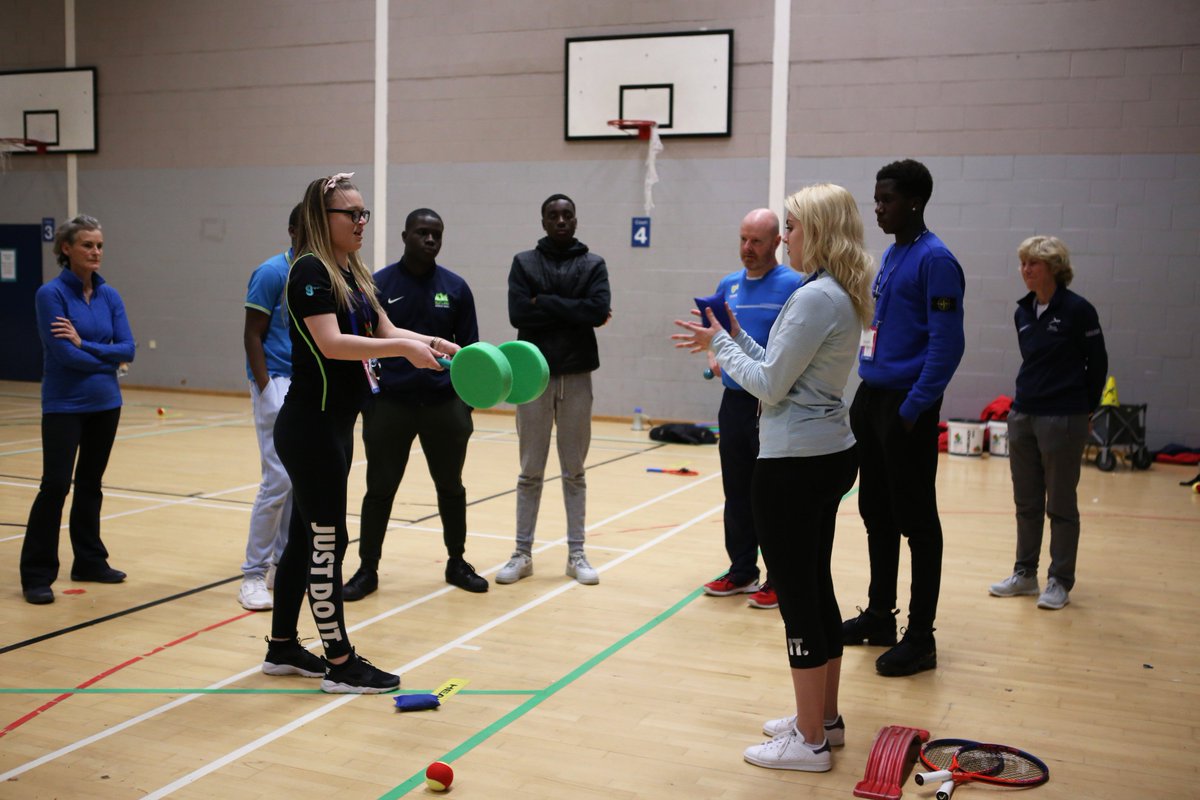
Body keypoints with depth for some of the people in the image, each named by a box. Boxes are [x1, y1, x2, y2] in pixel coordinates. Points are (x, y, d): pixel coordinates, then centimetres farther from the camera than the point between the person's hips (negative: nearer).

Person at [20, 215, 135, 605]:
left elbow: (127, 349, -3)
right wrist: (106, 360, -6)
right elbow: (62, 353, -18)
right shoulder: (51, 293, -10)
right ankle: (36, 575, 2)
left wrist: (84, 344, -16)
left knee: (90, 483, 13)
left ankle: (89, 561, 24)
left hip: (105, 404, 5)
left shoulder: (109, 296, 5)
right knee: (55, 485, -6)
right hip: (64, 405, -5)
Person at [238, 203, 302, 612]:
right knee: (278, 479, -10)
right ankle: (253, 574, 0)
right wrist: (267, 390, -15)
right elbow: (252, 335, -8)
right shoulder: (272, 272, -6)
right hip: (279, 382, -6)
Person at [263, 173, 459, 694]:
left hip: (335, 426, 9)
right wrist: (403, 348, -29)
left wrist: (434, 343, -6)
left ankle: (282, 648, 27)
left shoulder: (354, 274, 13)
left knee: (306, 536, 15)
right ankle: (340, 664, 7)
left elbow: (384, 330, 9)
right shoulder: (310, 271, -14)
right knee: (327, 542, -2)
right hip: (310, 426, -9)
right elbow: (331, 342, -25)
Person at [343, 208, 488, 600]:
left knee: (451, 487, 12)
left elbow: (470, 347, 8)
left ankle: (457, 563, 26)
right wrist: (365, 403, -3)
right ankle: (367, 569, 17)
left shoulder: (455, 287, 4)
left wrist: (467, 402, 0)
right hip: (390, 404, -2)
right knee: (380, 490, 5)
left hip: (444, 404, 2)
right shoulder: (377, 285, 0)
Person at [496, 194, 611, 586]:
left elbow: (599, 310, -13)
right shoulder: (524, 263, 4)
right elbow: (518, 313, -10)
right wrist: (571, 311, -12)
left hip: (576, 376, 0)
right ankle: (522, 554, 16)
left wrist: (546, 304, -13)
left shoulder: (593, 264, 5)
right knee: (530, 472, 6)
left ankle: (576, 554, 17)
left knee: (574, 471, 9)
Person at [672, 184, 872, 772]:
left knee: (796, 595, -1)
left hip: (794, 464, -10)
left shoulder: (814, 299, -19)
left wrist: (720, 345, -3)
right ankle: (824, 718, 30)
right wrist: (733, 338, 12)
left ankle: (810, 742, 10)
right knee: (816, 588, 18)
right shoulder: (843, 295, 12)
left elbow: (768, 386, -17)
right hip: (830, 454, 10)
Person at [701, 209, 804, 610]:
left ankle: (778, 580, 11)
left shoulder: (793, 285, -7)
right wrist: (714, 356, 2)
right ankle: (741, 571, 25)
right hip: (734, 400, 6)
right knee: (736, 491, 13)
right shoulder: (728, 285, 11)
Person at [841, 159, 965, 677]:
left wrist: (913, 409, -19)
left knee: (915, 521, -1)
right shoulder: (889, 255, 14)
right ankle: (879, 616, 28)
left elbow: (947, 344, -17)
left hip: (905, 407, -9)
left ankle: (920, 638, 8)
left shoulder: (934, 260, -12)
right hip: (870, 400, 9)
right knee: (876, 513, 15)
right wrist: (868, 397, 14)